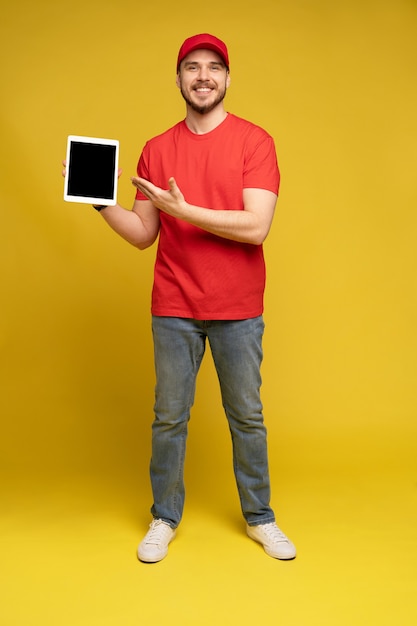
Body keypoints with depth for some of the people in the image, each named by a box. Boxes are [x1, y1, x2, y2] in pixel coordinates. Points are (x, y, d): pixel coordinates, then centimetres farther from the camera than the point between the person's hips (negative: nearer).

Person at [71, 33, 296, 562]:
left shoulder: (254, 141, -2)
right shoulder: (156, 150, 7)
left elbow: (256, 226, -14)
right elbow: (143, 235, 7)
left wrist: (183, 209, -17)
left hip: (238, 310, -2)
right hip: (174, 309, 2)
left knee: (247, 417, 10)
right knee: (169, 417, 8)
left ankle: (260, 518, 29)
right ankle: (164, 519, 27)